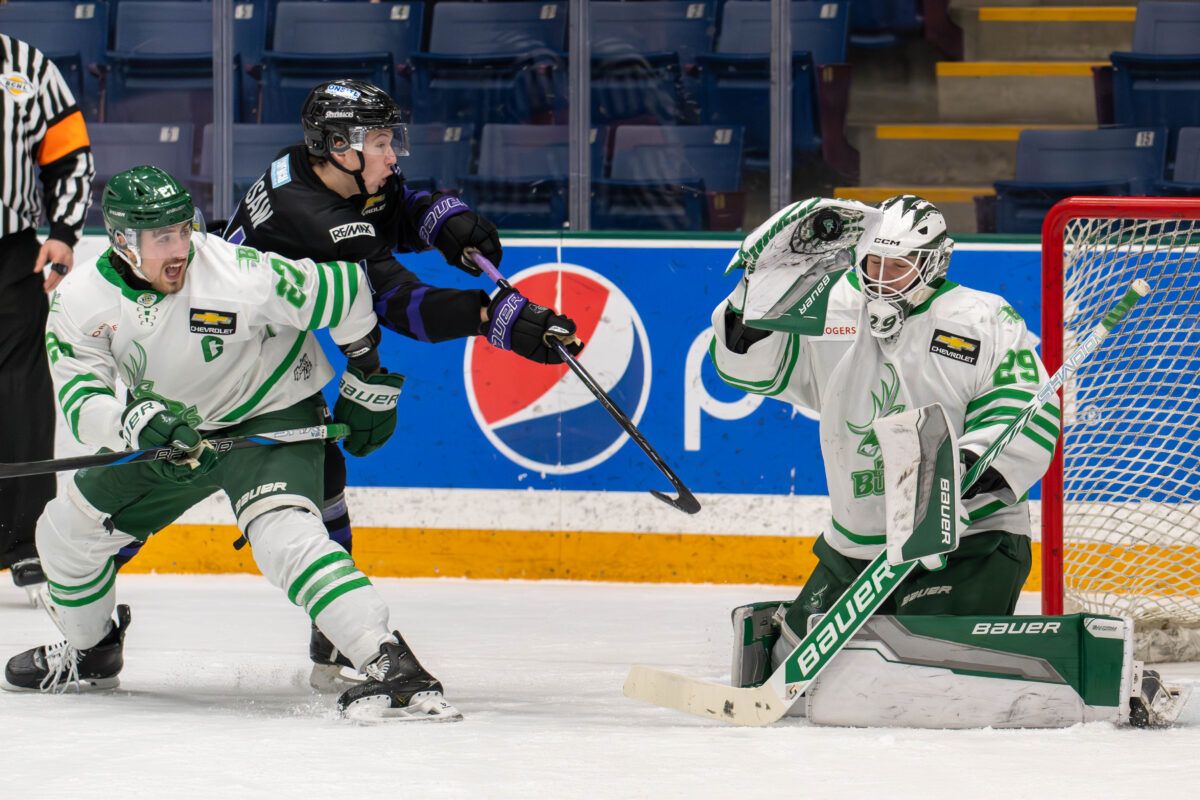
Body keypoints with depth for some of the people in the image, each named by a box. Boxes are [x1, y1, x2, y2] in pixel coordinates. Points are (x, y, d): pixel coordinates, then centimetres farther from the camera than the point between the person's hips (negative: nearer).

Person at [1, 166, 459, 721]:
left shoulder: (239, 276, -30)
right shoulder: (80, 301, -17)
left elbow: (346, 291, -18)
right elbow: (82, 403, -23)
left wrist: (368, 381, -4)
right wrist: (138, 421, -45)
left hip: (272, 418, -6)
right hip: (171, 431, 6)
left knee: (284, 534, -32)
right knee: (68, 527, 10)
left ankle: (391, 665, -40)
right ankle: (88, 654, 36)